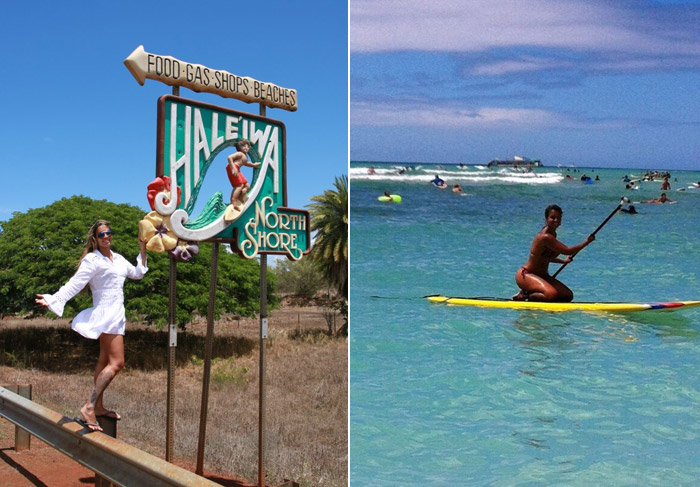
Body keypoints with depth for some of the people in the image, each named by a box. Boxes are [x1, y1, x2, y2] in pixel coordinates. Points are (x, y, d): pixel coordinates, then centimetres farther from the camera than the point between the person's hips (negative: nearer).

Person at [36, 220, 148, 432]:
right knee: (116, 362, -17)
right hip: (106, 313, -9)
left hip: (116, 314, 9)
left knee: (105, 361, 12)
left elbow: (137, 273, 25)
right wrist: (53, 299, -28)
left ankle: (98, 407, 18)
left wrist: (143, 250, 17)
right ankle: (88, 407, -21)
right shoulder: (92, 260, -10)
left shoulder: (117, 259, 14)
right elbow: (75, 283, -16)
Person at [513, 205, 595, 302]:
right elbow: (568, 251, -21)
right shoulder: (545, 237, -23)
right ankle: (523, 296, -5)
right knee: (552, 294, -33)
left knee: (568, 296, 3)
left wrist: (562, 261, 17)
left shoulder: (552, 234, 9)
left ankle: (527, 293, 10)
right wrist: (587, 242, -12)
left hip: (542, 275, 11)